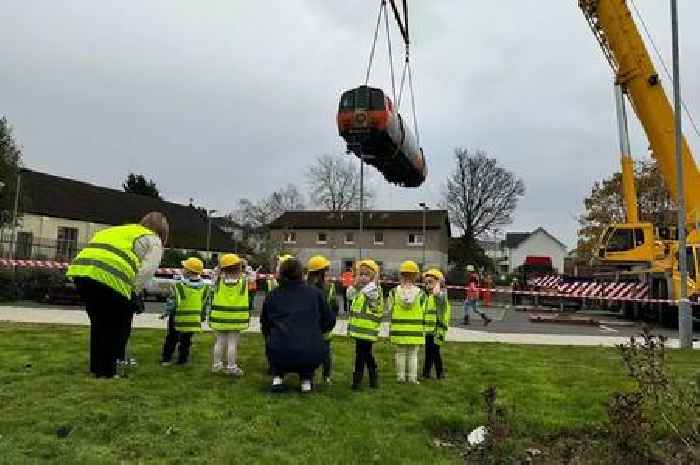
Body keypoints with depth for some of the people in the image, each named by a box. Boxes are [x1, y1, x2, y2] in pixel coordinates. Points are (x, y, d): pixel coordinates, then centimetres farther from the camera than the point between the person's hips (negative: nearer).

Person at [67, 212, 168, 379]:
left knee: (99, 324, 22)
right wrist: (134, 293, 7)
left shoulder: (119, 231, 36)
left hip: (80, 270, 7)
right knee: (118, 327, 10)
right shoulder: (152, 240, 14)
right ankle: (108, 370, 15)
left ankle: (97, 367, 31)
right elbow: (147, 270, -3)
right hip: (109, 277, -7)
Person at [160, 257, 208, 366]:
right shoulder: (204, 288, -7)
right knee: (186, 341, 16)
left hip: (178, 319, -2)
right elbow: (204, 305, 1)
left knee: (171, 339, 17)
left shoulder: (178, 286, -19)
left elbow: (171, 303, -13)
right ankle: (182, 360, 23)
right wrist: (201, 316, 12)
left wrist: (167, 312, 3)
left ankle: (166, 358, 26)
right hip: (194, 321, 2)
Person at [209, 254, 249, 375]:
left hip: (220, 318, 2)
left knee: (219, 342, 13)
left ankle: (216, 364, 23)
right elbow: (247, 301, 1)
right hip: (236, 319, -2)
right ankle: (231, 366, 9)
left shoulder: (218, 281, -4)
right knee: (232, 343, 4)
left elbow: (213, 301, 3)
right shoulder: (243, 281, -7)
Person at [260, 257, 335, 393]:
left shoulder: (271, 296, 8)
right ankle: (306, 379, 21)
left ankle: (278, 377, 20)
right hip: (311, 357, 0)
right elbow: (330, 321, 15)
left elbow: (264, 325, 18)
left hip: (279, 356, 1)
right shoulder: (315, 293, 7)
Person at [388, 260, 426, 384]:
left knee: (400, 353, 13)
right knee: (413, 354, 9)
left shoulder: (394, 292, -4)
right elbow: (423, 313, -3)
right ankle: (412, 377, 14)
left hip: (399, 329, 1)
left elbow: (390, 311, 0)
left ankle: (401, 376, 19)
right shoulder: (420, 293, -7)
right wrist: (423, 330, 8)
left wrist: (390, 329, 11)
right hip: (415, 329, -1)